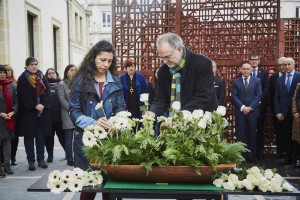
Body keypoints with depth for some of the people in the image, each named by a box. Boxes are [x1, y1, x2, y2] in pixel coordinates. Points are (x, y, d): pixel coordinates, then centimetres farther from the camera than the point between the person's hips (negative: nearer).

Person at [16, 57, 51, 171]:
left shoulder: (42, 77, 11)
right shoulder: (22, 79, -1)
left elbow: (47, 92, 3)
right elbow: (23, 95, -9)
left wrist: (43, 105, -12)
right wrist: (35, 106, -16)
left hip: (42, 112, 3)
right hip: (28, 112, -3)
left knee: (41, 136, 5)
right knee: (29, 137, 2)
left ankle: (41, 159, 13)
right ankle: (31, 161, 8)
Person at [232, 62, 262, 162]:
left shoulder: (257, 80, 8)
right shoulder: (235, 81, 8)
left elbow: (259, 95, 1)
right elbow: (234, 96, 0)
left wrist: (250, 107, -10)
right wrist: (242, 107, -12)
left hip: (252, 111, 0)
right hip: (240, 111, 0)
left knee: (252, 134, 4)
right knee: (240, 134, -1)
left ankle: (251, 155, 13)